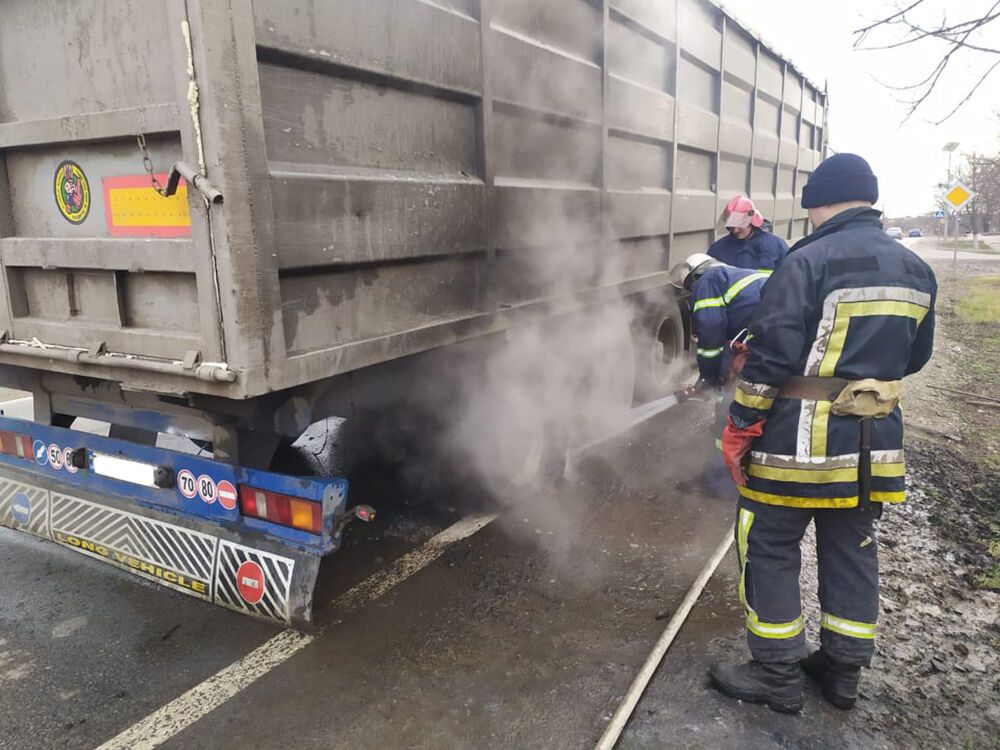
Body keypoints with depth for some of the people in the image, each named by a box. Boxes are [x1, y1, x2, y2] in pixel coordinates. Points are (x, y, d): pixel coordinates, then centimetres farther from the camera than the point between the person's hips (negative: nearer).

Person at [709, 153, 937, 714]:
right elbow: (914, 357, 16)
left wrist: (740, 427, -12)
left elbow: (772, 354, -19)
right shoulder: (916, 270, 9)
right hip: (874, 439, 7)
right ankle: (844, 672, 32)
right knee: (853, 553, 18)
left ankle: (778, 678, 17)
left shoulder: (810, 261, -14)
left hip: (801, 437, -7)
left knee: (770, 550, 7)